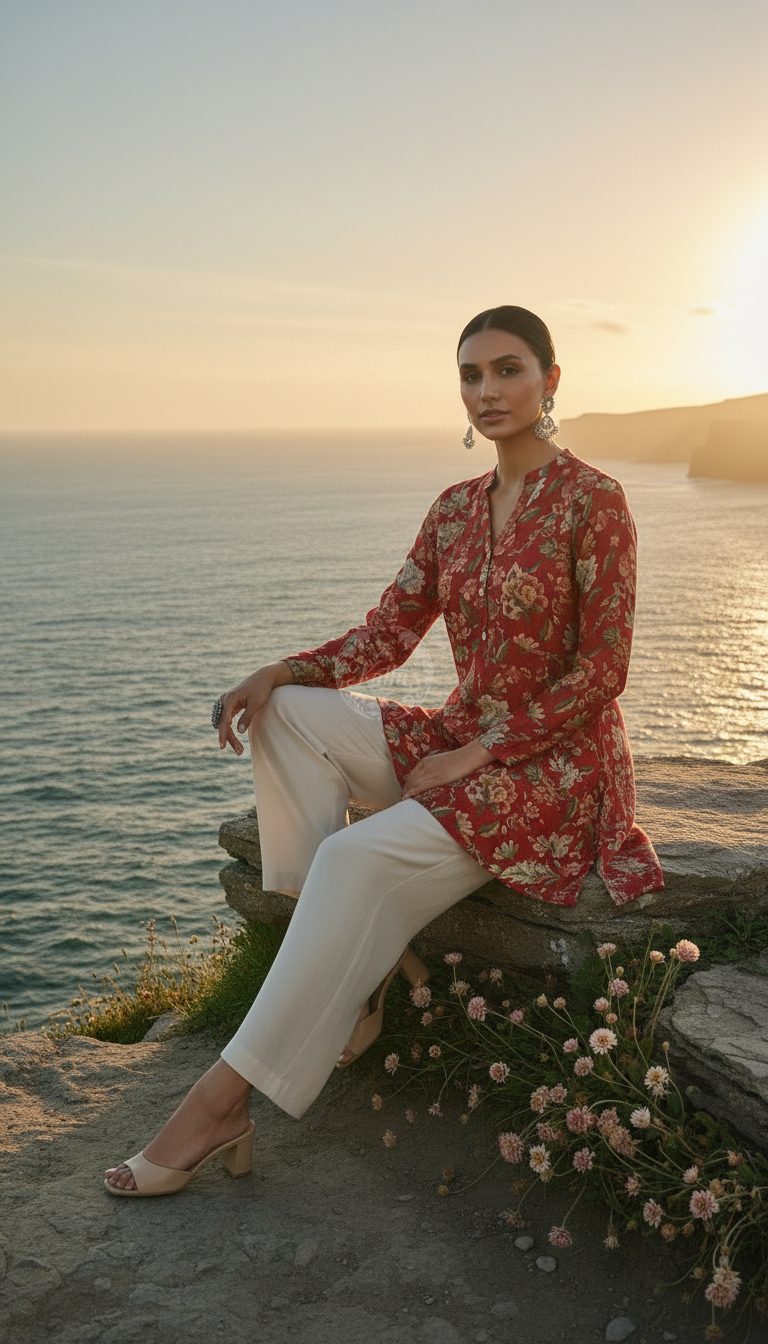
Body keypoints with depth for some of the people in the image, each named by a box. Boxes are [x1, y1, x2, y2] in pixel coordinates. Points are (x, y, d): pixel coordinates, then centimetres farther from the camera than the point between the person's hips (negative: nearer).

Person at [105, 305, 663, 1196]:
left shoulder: (591, 501, -11)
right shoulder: (455, 509, 9)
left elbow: (601, 673, -14)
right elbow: (389, 633, 7)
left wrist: (481, 751, -17)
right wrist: (279, 672, -9)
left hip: (555, 764, -7)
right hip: (463, 740, 7)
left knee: (357, 857, -28)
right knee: (286, 713, -12)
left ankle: (229, 1095, -18)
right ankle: (358, 955, -13)